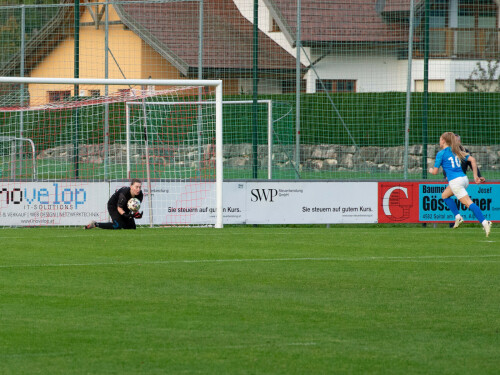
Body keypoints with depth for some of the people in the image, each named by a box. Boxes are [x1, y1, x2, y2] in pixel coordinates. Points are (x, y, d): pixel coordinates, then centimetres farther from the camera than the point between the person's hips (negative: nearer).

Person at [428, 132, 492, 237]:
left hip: (455, 181, -8)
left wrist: (431, 170, 23)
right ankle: (458, 216, 15)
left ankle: (485, 222, -26)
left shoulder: (441, 154, -3)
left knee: (469, 203, -14)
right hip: (464, 178, 8)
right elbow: (472, 160, 10)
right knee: (444, 195, 25)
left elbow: (435, 172, -1)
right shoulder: (456, 151, 16)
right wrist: (475, 176, 13)